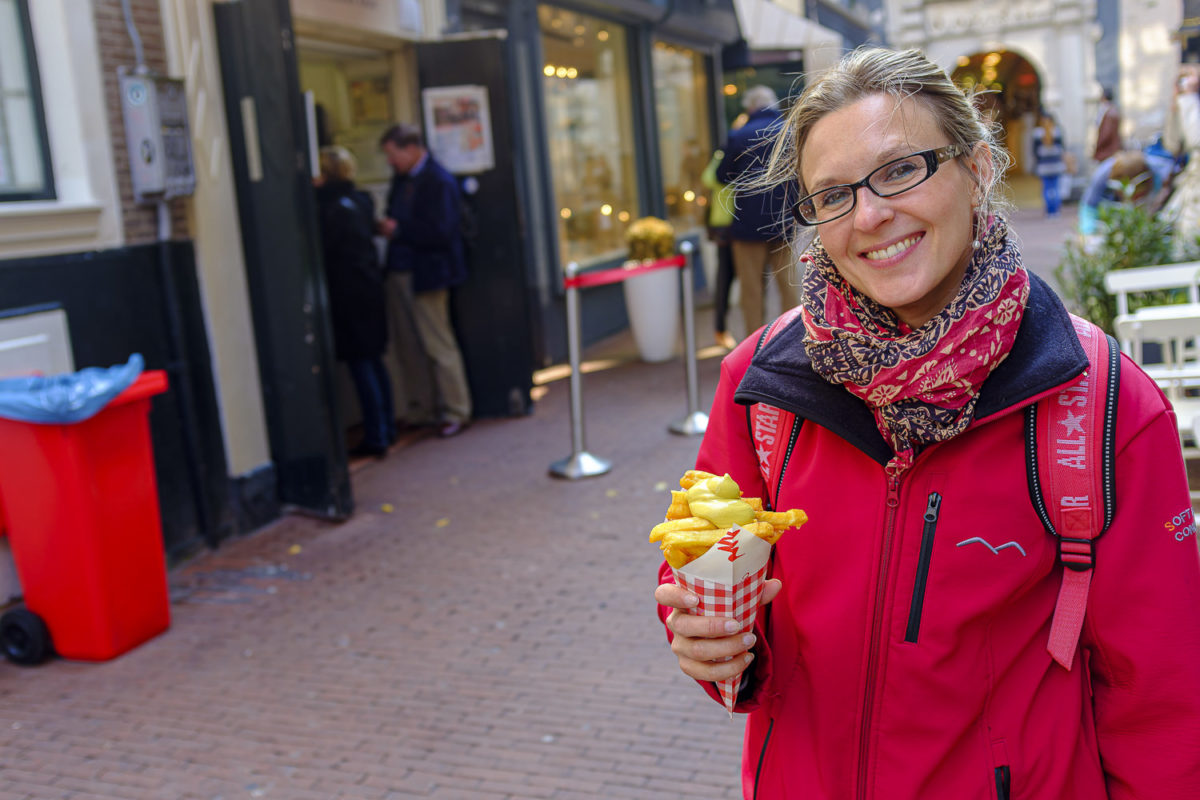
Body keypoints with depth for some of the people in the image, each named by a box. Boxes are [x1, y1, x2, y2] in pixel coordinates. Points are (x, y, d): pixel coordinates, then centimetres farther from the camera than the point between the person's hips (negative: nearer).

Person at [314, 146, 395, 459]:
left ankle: (375, 438, -2)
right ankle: (387, 428, 23)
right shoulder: (361, 201, 7)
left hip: (347, 293, -8)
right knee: (374, 360, 15)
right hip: (371, 288, 8)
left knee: (361, 365, -5)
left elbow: (320, 250, -15)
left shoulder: (328, 208, -15)